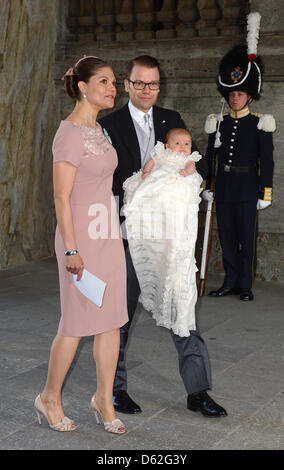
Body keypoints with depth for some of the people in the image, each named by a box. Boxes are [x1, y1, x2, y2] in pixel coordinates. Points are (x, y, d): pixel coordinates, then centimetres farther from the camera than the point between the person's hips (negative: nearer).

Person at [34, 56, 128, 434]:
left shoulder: (98, 130, 12)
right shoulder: (70, 134, -14)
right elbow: (62, 198, -16)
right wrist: (71, 250, -18)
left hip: (108, 234, 8)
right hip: (81, 236, -8)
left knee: (112, 319, 9)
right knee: (76, 324, 1)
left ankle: (104, 398, 22)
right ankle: (50, 398, 21)